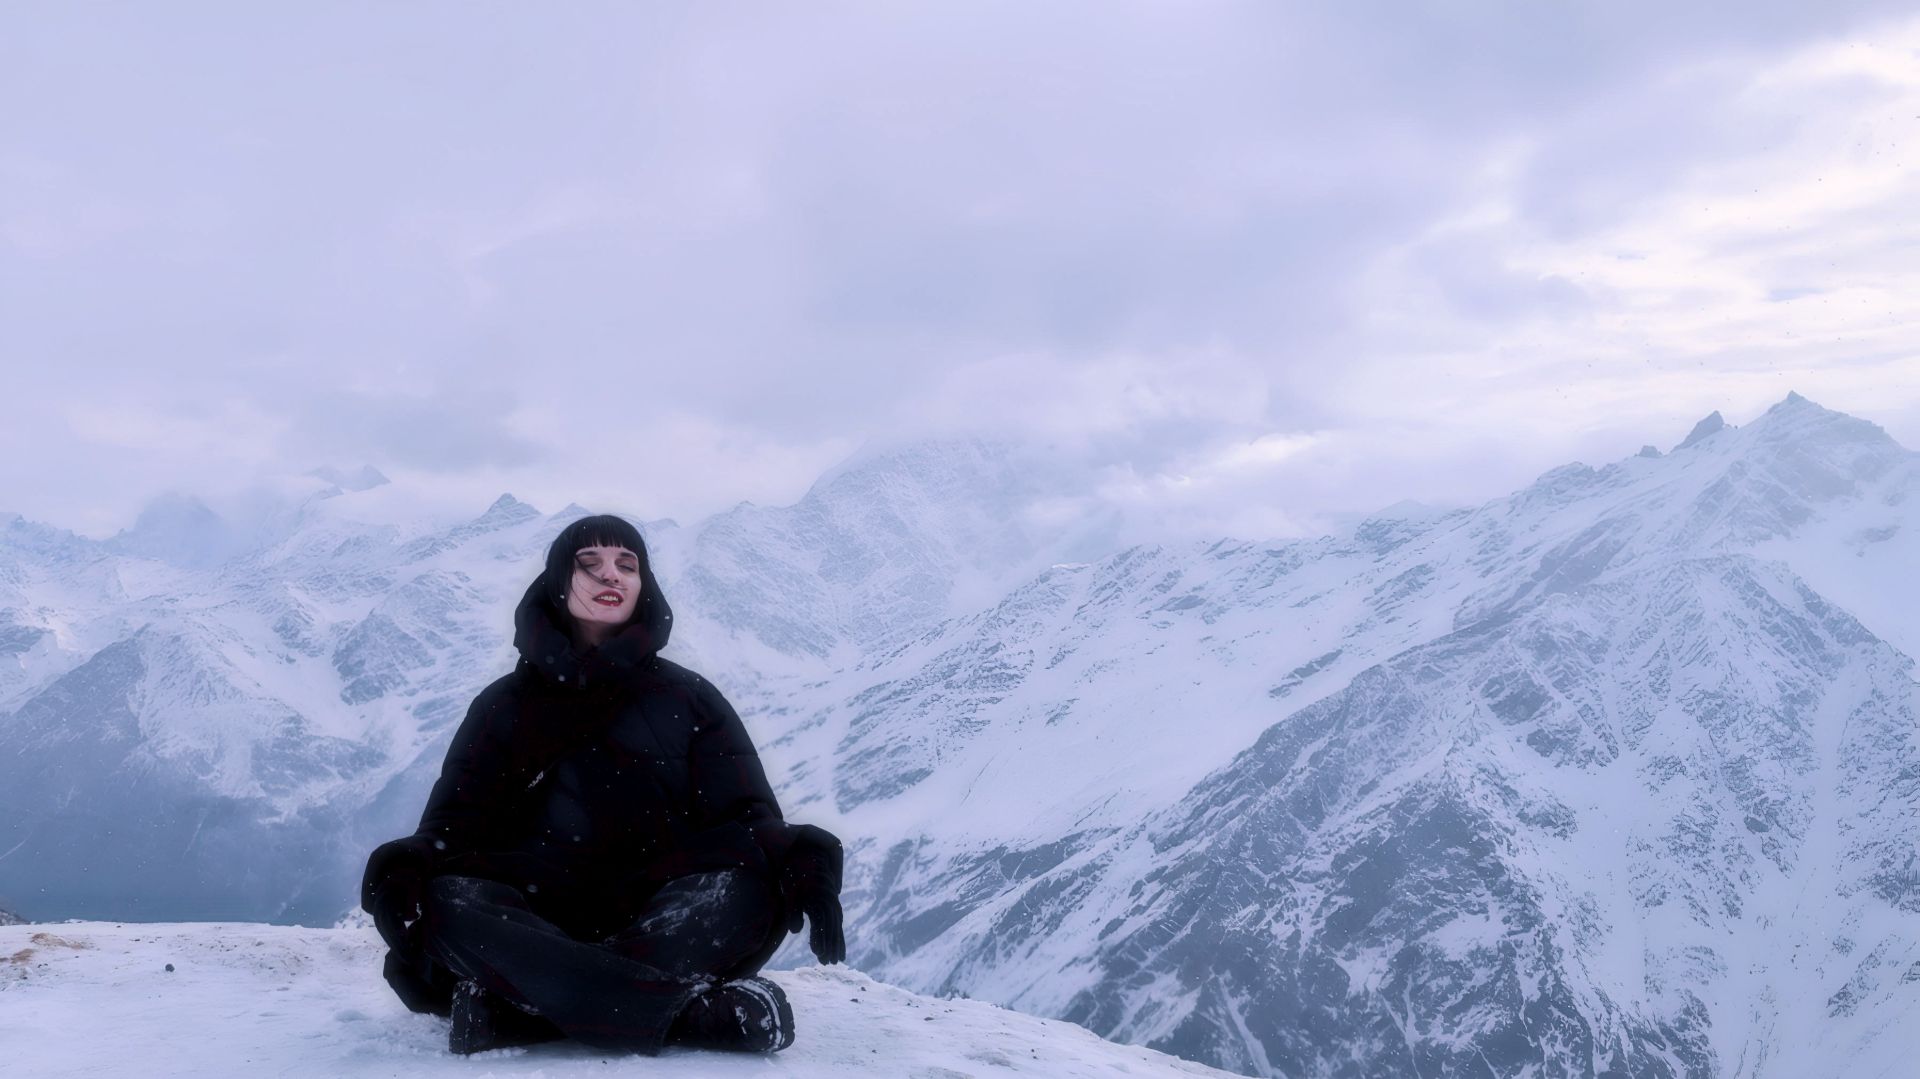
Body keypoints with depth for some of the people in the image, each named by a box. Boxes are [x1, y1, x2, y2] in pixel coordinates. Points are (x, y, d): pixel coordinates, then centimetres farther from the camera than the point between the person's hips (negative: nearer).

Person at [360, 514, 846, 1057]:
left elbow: (748, 818, 1)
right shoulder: (505, 705, 12)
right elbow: (453, 825, 3)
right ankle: (695, 1010, -38)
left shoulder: (688, 697, 11)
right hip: (536, 923, 0)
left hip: (660, 923, 0)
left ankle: (520, 1007, -36)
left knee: (750, 886, -29)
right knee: (441, 899, -30)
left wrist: (801, 860, -23)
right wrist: (404, 869, -22)